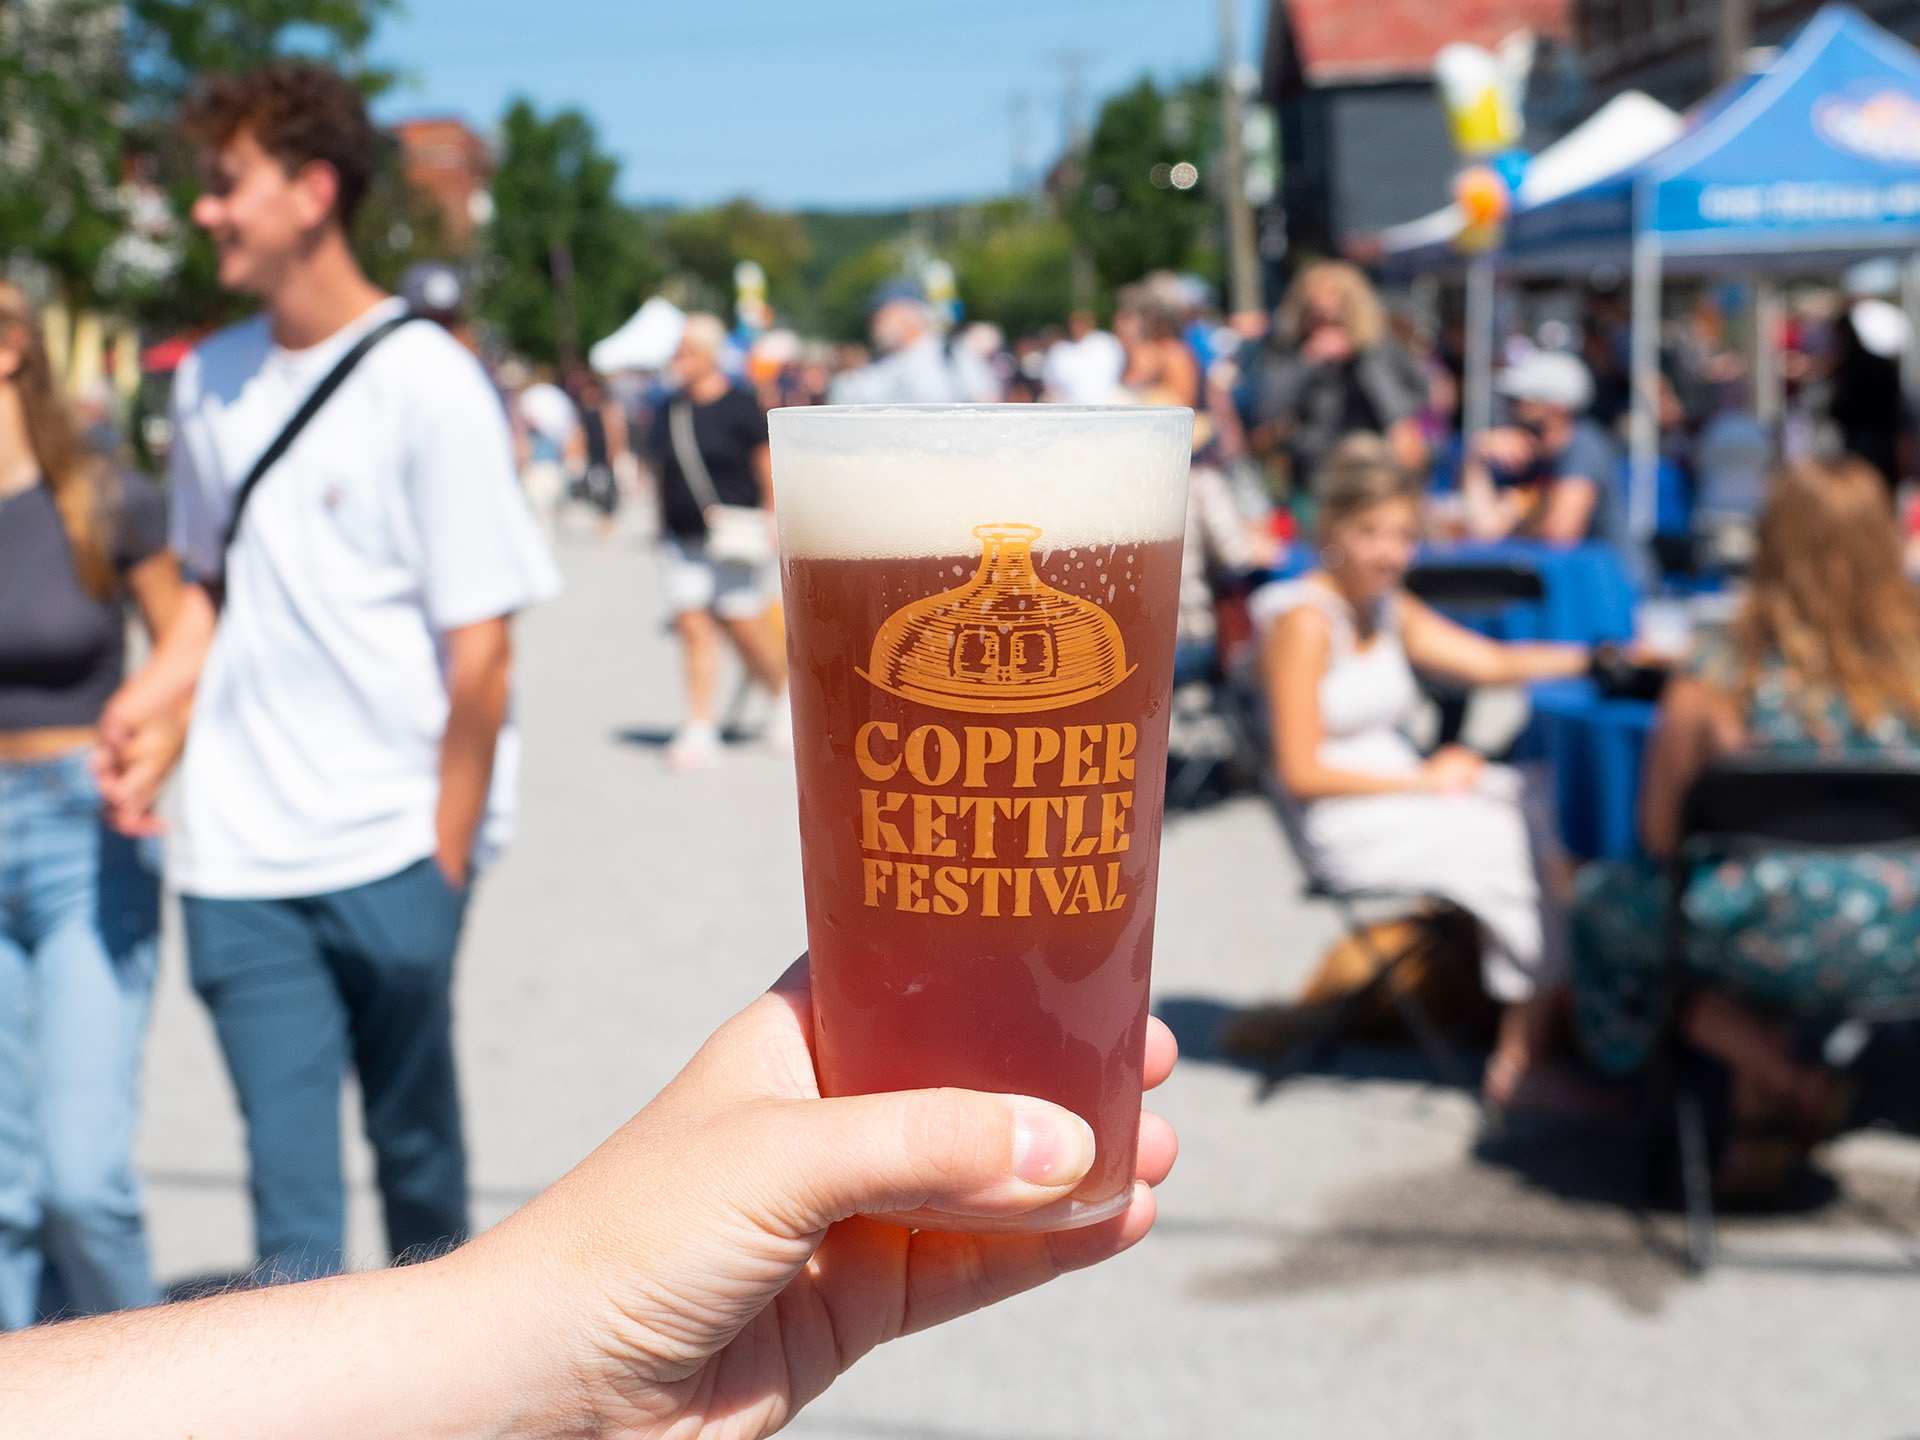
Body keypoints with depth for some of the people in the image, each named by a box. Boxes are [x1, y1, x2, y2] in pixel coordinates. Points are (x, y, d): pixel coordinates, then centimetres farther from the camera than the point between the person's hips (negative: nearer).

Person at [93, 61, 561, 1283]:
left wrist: (445, 858, -10)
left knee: (415, 1141, 11)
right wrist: (146, 706, 1)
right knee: (289, 1171, 4)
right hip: (239, 860, 4)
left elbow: (481, 644, -10)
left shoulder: (426, 382, -9)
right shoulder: (210, 383, 8)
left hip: (392, 849, -4)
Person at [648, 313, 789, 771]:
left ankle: (785, 695, 27)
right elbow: (662, 472, 16)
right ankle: (700, 729, 0)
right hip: (682, 541, 5)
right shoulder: (668, 412, 10)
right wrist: (663, 529, 14)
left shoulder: (740, 407, -5)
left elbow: (769, 469, -3)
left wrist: (770, 523, -7)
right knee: (693, 630, -2)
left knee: (747, 630, 0)